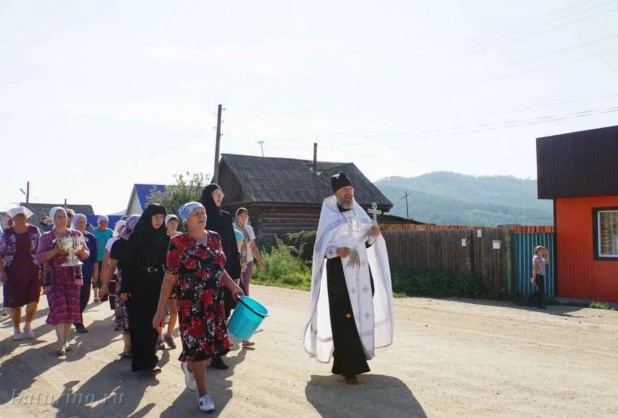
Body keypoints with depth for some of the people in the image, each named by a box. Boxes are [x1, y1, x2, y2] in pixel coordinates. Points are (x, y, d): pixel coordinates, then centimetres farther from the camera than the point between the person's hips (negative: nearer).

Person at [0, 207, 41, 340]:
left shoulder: (34, 231, 3)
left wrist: (42, 268, 1)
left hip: (32, 270, 0)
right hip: (13, 271, 0)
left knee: (33, 299, -8)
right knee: (15, 302, 6)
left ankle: (28, 325, 15)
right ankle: (16, 329, 21)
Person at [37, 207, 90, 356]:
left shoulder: (76, 234, 8)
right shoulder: (46, 237, 5)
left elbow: (86, 254, 7)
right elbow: (40, 256, -5)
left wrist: (81, 251, -16)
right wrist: (56, 251, -20)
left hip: (73, 277, 2)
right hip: (54, 278, -2)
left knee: (71, 308, 1)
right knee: (59, 308, -11)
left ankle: (66, 340, 13)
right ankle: (61, 343, -9)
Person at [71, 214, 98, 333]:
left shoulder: (90, 237, 7)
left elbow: (94, 256, 9)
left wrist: (95, 270, 7)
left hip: (87, 271, 3)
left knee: (85, 296, 5)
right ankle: (78, 323, 0)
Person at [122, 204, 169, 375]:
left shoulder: (164, 238, 6)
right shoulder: (137, 236, -4)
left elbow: (167, 262, 8)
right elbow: (129, 262, -6)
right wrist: (124, 287, -9)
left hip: (157, 284, 3)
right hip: (138, 284, -3)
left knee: (153, 323, 6)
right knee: (138, 323, 1)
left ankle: (148, 359, 16)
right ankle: (142, 360, 8)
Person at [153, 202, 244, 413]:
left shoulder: (215, 238, 5)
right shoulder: (178, 242, -10)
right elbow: (170, 278, -9)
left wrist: (233, 286, -2)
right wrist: (161, 309, -11)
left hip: (215, 301, 5)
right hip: (191, 303, -5)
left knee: (211, 341, 14)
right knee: (197, 344, 2)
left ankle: (188, 366, 47)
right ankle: (203, 393, 19)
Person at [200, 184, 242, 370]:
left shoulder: (226, 217, 10)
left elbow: (232, 246, 10)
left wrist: (236, 272, 7)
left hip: (226, 272, 5)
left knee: (223, 313, 6)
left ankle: (216, 353, 17)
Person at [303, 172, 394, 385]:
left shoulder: (360, 214, 10)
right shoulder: (329, 217, -5)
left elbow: (367, 243, 15)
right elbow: (321, 248, -7)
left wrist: (373, 235, -6)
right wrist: (336, 252, -26)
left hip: (361, 271, 6)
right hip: (339, 272, -6)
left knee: (361, 315, 10)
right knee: (344, 320, -8)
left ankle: (354, 360, 26)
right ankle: (349, 368, -2)